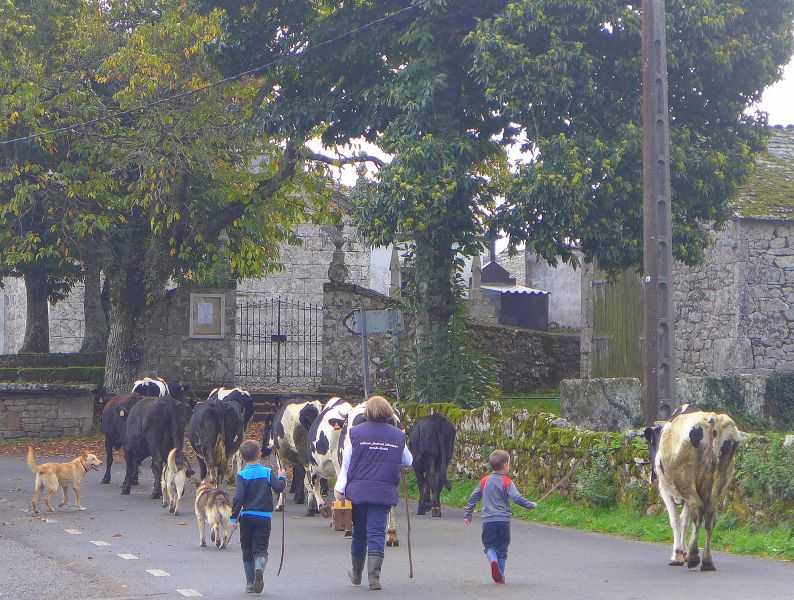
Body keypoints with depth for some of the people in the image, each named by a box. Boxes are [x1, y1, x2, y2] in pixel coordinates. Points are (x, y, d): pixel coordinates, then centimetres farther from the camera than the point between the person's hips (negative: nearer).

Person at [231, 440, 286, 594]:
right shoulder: (268, 472, 0)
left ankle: (250, 584, 12)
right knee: (261, 549, 2)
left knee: (247, 551, 11)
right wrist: (281, 477, 15)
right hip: (264, 517, 0)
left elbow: (238, 497, -11)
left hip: (247, 516, 0)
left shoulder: (242, 475, -4)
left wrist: (234, 517, -7)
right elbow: (279, 488, -5)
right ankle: (259, 568, -32)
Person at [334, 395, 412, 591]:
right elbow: (408, 461, 17)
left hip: (358, 490, 0)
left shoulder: (356, 432, 0)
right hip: (385, 492, 0)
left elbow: (346, 463, 1)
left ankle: (356, 575, 27)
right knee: (377, 533, -2)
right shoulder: (398, 435, 3)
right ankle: (374, 576, -14)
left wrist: (339, 488, 3)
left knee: (359, 533, 13)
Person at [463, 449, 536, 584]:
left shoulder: (484, 481, 8)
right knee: (502, 548, 10)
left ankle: (493, 559, -25)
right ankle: (500, 576, 9)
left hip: (488, 520, 2)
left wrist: (468, 514, 22)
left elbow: (474, 497, 12)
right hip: (503, 519, -2)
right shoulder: (507, 482, -5)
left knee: (489, 545, 8)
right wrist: (530, 505, -1)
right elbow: (516, 497, -15)